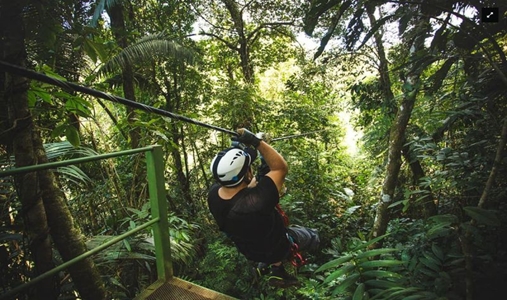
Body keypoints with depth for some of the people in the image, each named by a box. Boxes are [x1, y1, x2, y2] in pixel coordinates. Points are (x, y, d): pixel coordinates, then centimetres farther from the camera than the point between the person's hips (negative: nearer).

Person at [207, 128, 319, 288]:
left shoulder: (213, 193, -24)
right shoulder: (256, 201, -45)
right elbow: (281, 167, -33)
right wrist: (257, 141, -37)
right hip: (274, 249, -4)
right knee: (311, 236, 21)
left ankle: (263, 264, 36)